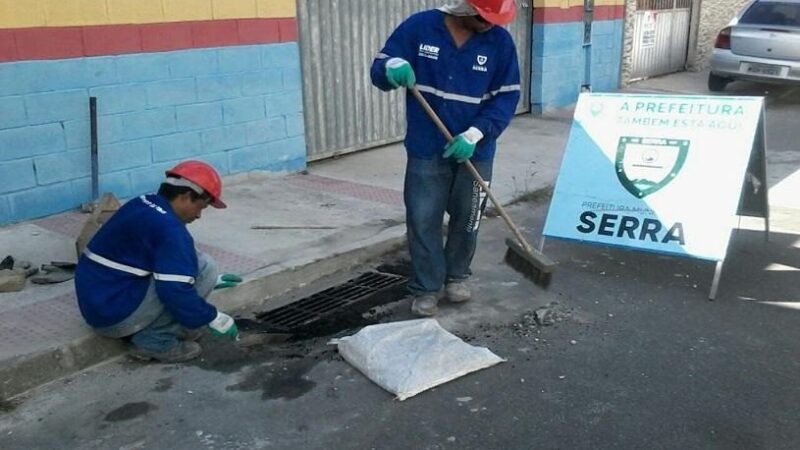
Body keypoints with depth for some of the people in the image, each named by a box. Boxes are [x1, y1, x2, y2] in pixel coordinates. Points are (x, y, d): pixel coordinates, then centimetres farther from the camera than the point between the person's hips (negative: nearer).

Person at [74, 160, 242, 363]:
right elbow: (175, 291, -24)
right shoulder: (168, 229, -20)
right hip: (117, 314, -10)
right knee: (203, 265, -11)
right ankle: (155, 340, -5)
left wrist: (208, 281, 27)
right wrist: (214, 318, -10)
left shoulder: (144, 205, 10)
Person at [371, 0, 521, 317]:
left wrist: (475, 134, -19)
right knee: (422, 220, 2)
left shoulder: (500, 41, -7)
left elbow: (507, 97, -6)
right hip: (426, 150, -1)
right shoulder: (418, 27, -10)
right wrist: (392, 68, -31)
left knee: (466, 218, 14)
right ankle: (426, 288, 17)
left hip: (475, 152, 1)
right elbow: (378, 70, -6)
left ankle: (457, 275, 37)